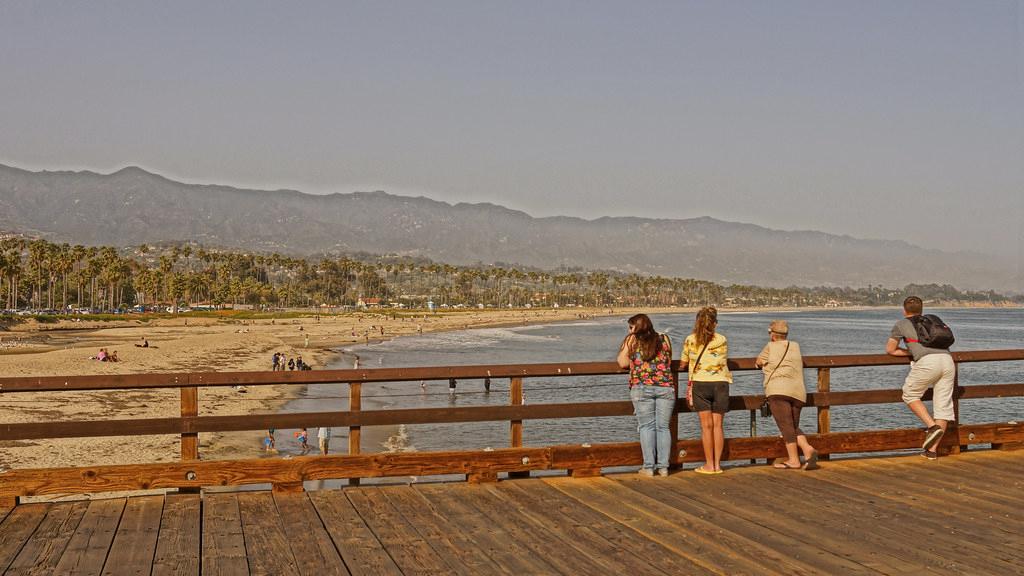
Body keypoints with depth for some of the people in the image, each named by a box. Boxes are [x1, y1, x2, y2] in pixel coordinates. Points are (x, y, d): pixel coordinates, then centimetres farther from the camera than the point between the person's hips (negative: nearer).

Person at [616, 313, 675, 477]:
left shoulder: (631, 340, 5)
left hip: (642, 388, -2)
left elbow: (623, 363, 4)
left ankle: (649, 466, 1)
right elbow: (669, 361, 20)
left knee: (646, 426, 3)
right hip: (666, 386, 2)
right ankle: (663, 467, 6)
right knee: (663, 427, 7)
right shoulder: (664, 339, 14)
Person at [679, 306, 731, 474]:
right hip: (720, 383, 1)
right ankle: (717, 464, 8)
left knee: (706, 426, 2)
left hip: (700, 383, -1)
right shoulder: (722, 341, 4)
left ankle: (709, 465, 3)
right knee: (718, 425, 6)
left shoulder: (691, 340, 1)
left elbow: (682, 364, 10)